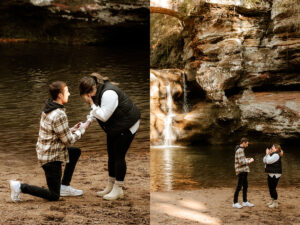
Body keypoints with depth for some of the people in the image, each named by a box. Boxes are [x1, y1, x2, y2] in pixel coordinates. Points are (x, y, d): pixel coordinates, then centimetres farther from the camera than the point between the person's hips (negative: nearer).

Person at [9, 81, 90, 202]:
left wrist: (72, 130, 8)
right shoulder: (59, 115, -25)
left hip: (44, 151, 9)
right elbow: (68, 141, -17)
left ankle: (64, 186, 27)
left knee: (76, 152, 28)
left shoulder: (48, 109, 4)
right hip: (52, 158, -9)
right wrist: (82, 129, -3)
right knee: (54, 196, 1)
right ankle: (20, 187, -6)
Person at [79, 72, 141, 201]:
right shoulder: (97, 93, 0)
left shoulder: (108, 93, -30)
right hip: (114, 127, 10)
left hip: (127, 125, -10)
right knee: (111, 155, 12)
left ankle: (118, 190, 1)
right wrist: (88, 122, -2)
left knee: (119, 156, -7)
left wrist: (91, 104, -26)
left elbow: (104, 116, -29)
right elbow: (96, 112, 12)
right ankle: (110, 187, 22)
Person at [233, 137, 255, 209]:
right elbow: (241, 162, -22)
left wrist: (247, 159, 9)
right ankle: (235, 203, 1)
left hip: (244, 171, 10)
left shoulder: (241, 149, 15)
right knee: (239, 187, -5)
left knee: (245, 186, 13)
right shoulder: (240, 150, -17)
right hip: (241, 171, -10)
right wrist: (249, 161, -10)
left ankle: (245, 202, 20)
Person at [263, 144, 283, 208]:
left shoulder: (276, 155, -16)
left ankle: (275, 203, 0)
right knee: (270, 188, 17)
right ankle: (272, 200, 29)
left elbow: (268, 161, -25)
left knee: (273, 188, -8)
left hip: (275, 174, -10)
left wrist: (268, 154, -13)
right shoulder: (272, 154, 16)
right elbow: (264, 161, 14)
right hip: (271, 174, 10)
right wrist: (267, 154, 2)